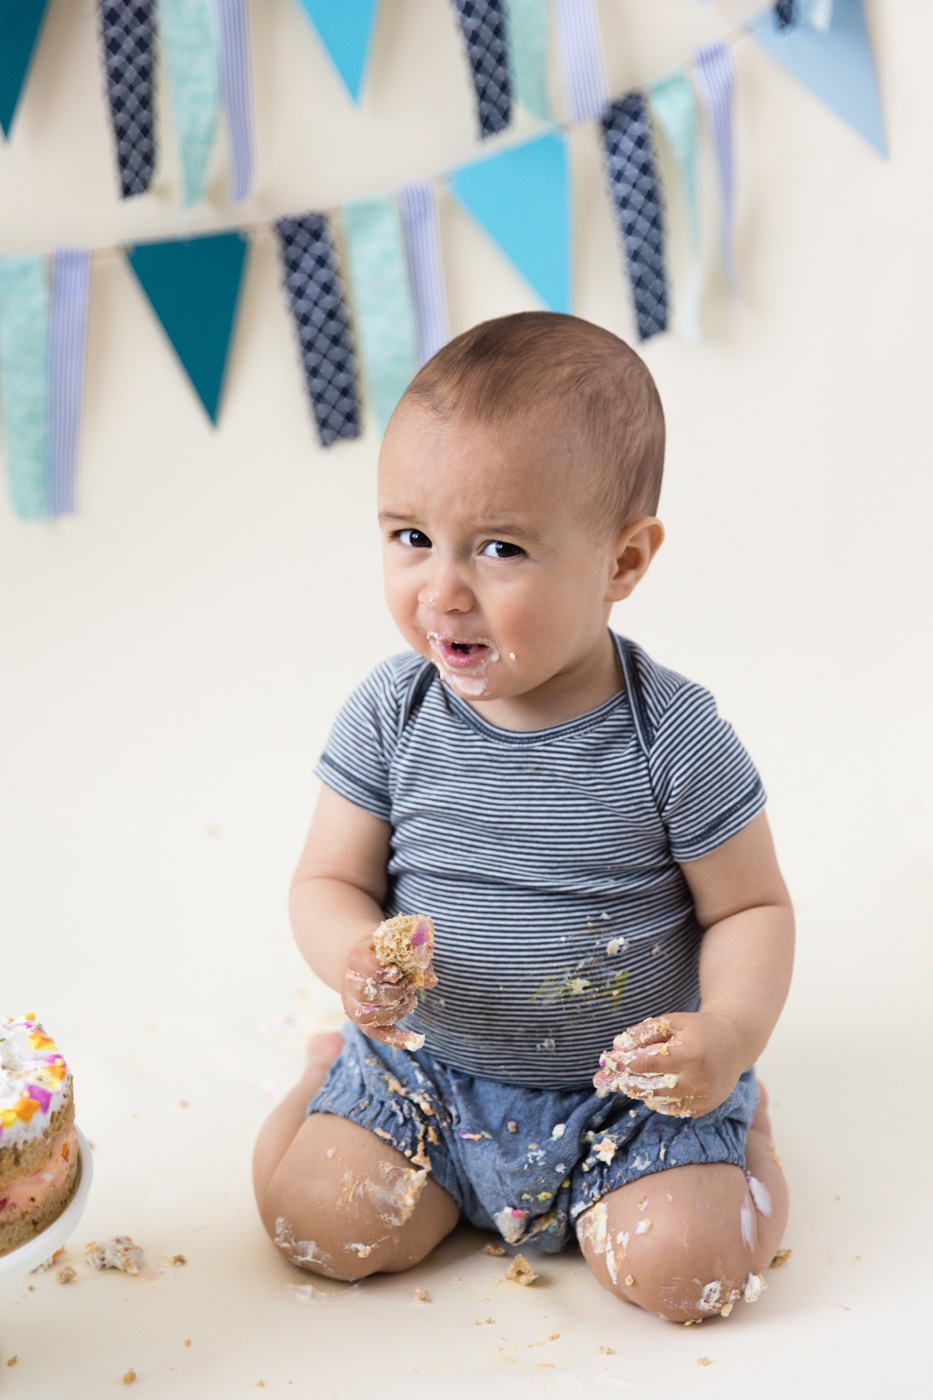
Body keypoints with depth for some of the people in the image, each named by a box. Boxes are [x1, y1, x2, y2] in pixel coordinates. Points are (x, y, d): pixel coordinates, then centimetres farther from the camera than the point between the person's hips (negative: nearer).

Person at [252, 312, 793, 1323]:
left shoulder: (672, 735, -17)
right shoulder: (388, 717, -11)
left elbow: (751, 907, -7)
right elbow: (330, 880, -3)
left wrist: (729, 1032, -26)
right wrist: (353, 958, -26)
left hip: (629, 1082, -1)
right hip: (429, 1066, 2)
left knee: (687, 1270, -16)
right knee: (318, 1222, -11)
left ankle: (736, 1125, 17)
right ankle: (332, 1077, 22)